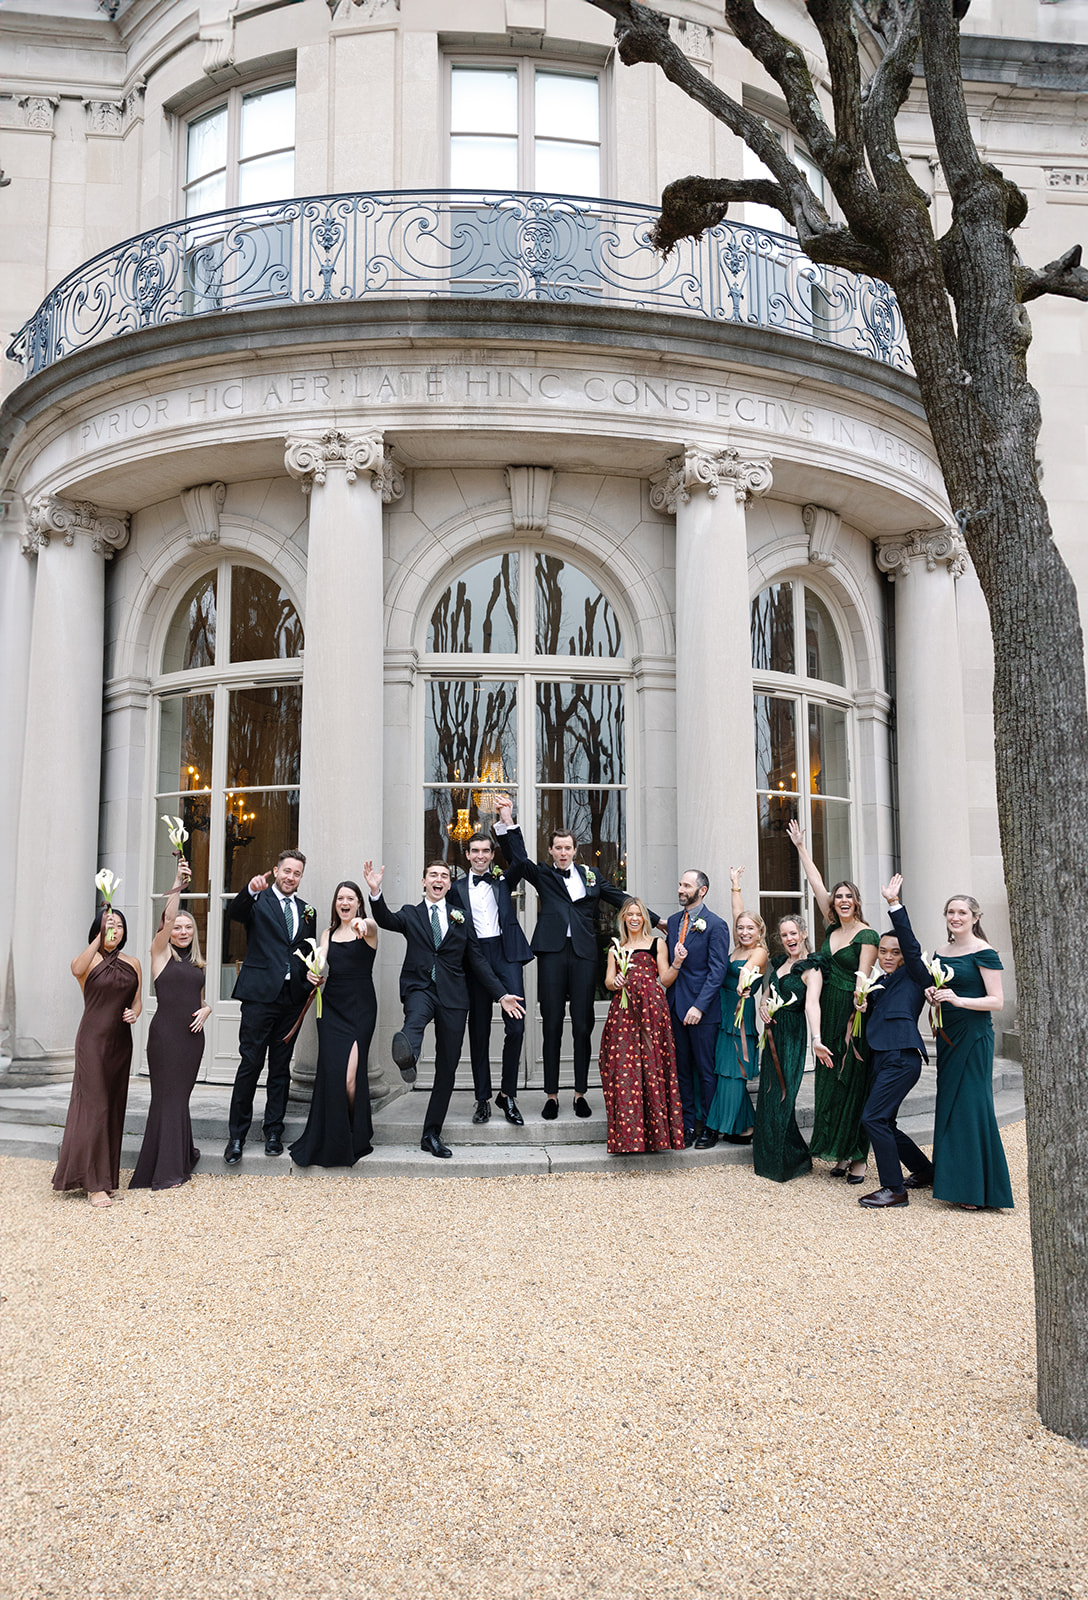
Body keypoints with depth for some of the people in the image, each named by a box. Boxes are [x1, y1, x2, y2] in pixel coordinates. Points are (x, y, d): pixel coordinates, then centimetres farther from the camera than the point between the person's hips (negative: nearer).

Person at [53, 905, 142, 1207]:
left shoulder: (132, 963, 10)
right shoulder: (90, 960, -5)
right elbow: (77, 969, -30)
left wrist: (133, 1013, -5)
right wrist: (99, 937, -35)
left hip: (121, 1042, 5)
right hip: (93, 1039, -5)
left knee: (114, 1108, 9)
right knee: (94, 1106, -7)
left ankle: (107, 1175, 20)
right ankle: (94, 1184, -5)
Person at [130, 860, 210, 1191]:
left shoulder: (198, 963, 16)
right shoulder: (161, 953, 0)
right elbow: (167, 920, -16)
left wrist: (206, 1009, 2)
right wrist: (177, 887, -29)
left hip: (192, 1035, 5)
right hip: (165, 1033, -5)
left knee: (180, 1096, 11)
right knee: (167, 1096, -2)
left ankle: (181, 1159, 22)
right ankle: (166, 1171, 4)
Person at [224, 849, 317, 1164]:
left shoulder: (306, 911, 16)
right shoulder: (258, 901, 2)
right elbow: (235, 912, -20)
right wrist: (251, 890, -39)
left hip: (291, 998, 4)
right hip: (260, 995, -4)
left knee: (281, 1067, 10)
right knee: (250, 1064, -4)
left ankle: (274, 1132, 19)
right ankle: (237, 1135, 5)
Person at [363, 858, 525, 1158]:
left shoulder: (462, 918, 16)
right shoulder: (410, 914, 12)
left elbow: (476, 961, 16)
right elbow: (386, 920, -10)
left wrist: (501, 995, 8)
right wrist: (375, 892, -28)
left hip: (453, 997, 3)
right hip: (420, 988, -3)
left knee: (447, 1068, 3)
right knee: (416, 1015, -39)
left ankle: (432, 1134, 14)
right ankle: (407, 1057, -73)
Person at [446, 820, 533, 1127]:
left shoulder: (503, 880, 13)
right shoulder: (458, 888, 13)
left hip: (506, 954, 0)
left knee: (516, 1025, -9)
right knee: (479, 1029, 5)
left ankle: (507, 1095, 4)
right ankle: (482, 1099, 13)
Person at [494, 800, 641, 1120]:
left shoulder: (590, 875, 16)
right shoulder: (542, 874, 11)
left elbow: (620, 898, 20)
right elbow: (518, 859, -4)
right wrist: (507, 823, -16)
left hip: (584, 953, 2)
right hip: (552, 952, -1)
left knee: (582, 1025, 4)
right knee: (551, 1025, 1)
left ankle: (580, 1093, 14)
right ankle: (551, 1096, 9)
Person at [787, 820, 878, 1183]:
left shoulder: (867, 935, -8)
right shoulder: (833, 929, 11)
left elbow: (862, 980, -13)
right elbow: (817, 885, 15)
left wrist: (854, 1022, -19)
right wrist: (801, 847, 19)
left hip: (853, 1016, -7)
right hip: (828, 1016, 7)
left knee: (853, 1084, -3)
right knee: (830, 1082, 7)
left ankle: (858, 1157, 3)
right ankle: (840, 1154, 14)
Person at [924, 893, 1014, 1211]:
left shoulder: (983, 953, -10)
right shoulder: (942, 952, 11)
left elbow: (996, 1001, -14)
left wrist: (958, 1000, -25)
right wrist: (933, 993, 0)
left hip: (974, 1036, -7)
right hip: (947, 1036, 7)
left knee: (971, 1105, -7)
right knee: (949, 1103, 11)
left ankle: (980, 1190, 0)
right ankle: (952, 1177, 21)